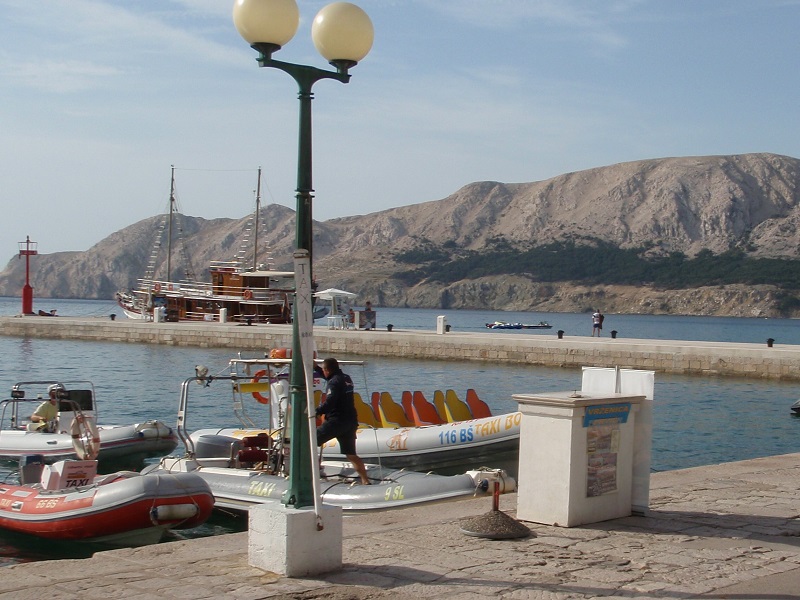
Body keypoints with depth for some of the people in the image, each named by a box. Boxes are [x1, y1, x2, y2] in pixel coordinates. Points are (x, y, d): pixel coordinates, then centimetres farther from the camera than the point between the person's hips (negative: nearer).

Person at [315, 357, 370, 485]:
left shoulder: (334, 382, -11)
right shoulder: (346, 378, 16)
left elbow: (329, 403, -23)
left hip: (337, 421, -9)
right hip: (351, 422, 9)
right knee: (351, 454, 12)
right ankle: (365, 480, 4)